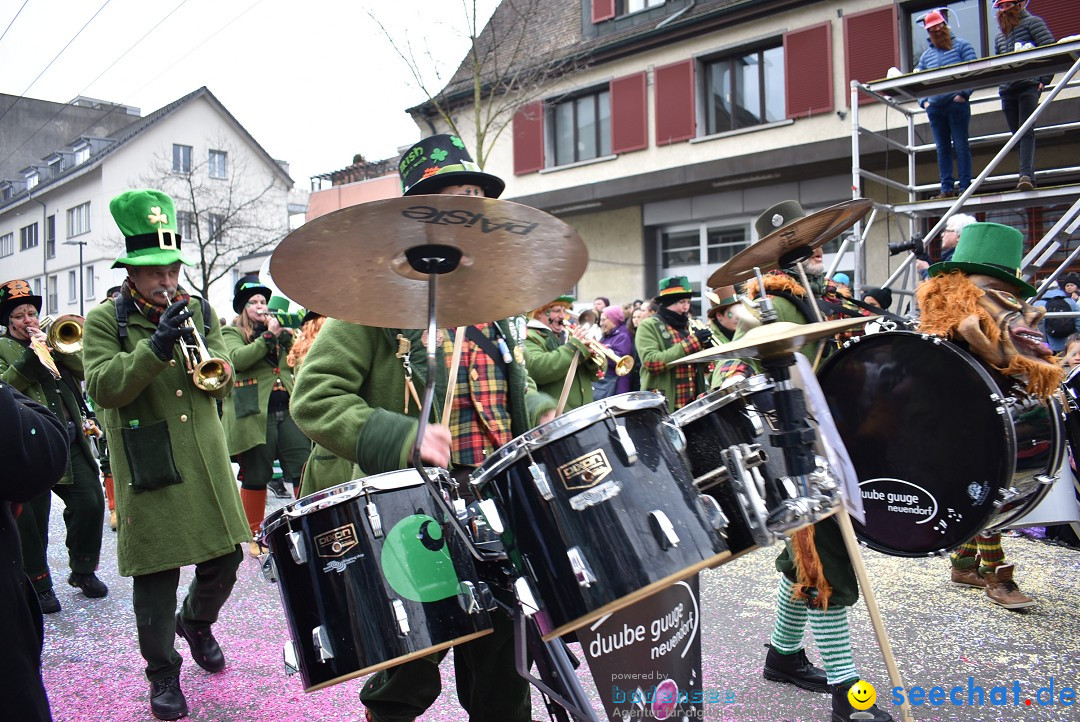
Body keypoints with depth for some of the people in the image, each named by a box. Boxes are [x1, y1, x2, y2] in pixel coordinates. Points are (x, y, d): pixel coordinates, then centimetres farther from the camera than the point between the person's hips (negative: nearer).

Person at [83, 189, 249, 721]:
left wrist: (205, 355, -16)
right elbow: (103, 387, -14)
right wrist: (156, 345, -25)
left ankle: (196, 622, 41)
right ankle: (162, 673, 23)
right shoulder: (105, 320, -1)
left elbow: (223, 381, 6)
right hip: (148, 471, -4)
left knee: (225, 557, 11)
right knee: (156, 575, 4)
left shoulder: (199, 311, 10)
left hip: (207, 463, 4)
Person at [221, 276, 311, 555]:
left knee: (305, 471, -2)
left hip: (287, 409, 5)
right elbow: (238, 358, -15)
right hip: (254, 414, -5)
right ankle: (255, 537, 16)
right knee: (256, 478, 3)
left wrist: (286, 337, 7)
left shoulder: (278, 329, 23)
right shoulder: (231, 333, 5)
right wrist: (268, 336, -15)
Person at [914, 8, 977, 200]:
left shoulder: (961, 45, 6)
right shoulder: (926, 55, 17)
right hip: (934, 107, 4)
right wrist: (923, 101, -2)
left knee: (960, 146, -4)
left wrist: (963, 94, -13)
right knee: (943, 148, 4)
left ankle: (965, 186, -3)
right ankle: (946, 189, 5)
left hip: (956, 103, -4)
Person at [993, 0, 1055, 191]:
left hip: (1028, 86, -3)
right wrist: (1001, 83, 1)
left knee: (1026, 132, -7)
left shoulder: (1032, 22, 12)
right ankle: (1028, 175, -7)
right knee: (1017, 136, -4)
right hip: (1007, 91, 3)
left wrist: (1044, 79, 1)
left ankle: (1026, 175, -13)